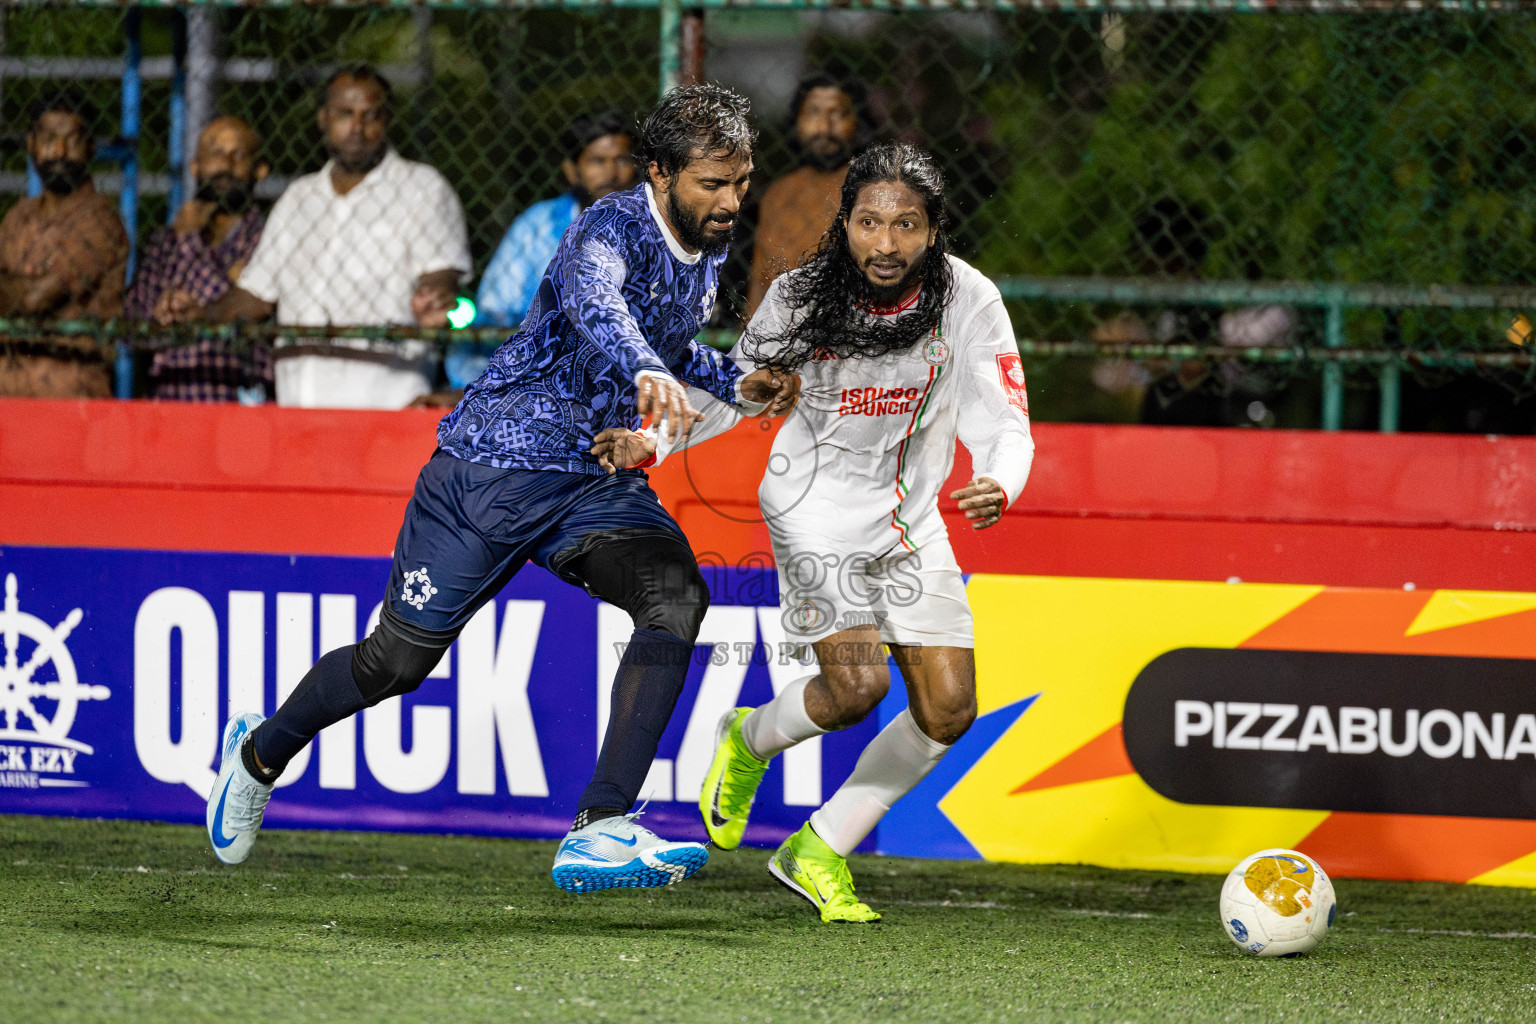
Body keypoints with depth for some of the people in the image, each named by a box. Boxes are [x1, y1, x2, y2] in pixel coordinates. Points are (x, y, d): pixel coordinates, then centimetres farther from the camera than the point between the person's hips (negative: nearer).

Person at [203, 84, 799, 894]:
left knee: (677, 596, -24)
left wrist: (737, 385, 9)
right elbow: (594, 305, -47)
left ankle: (599, 830, -27)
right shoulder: (612, 232, -22)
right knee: (400, 658, 5)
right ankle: (259, 754, 37)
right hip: (496, 464, -6)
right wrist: (647, 372, -67)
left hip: (597, 482, 6)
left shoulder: (707, 247, 4)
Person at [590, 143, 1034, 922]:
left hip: (910, 519, 3)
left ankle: (818, 854, 15)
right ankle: (751, 740, 15)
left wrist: (998, 485, -40)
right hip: (818, 506, -3)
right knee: (858, 685, -21)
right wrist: (653, 442, -15)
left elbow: (1000, 421, -17)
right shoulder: (802, 297, -15)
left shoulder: (969, 302, -15)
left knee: (949, 709, -2)